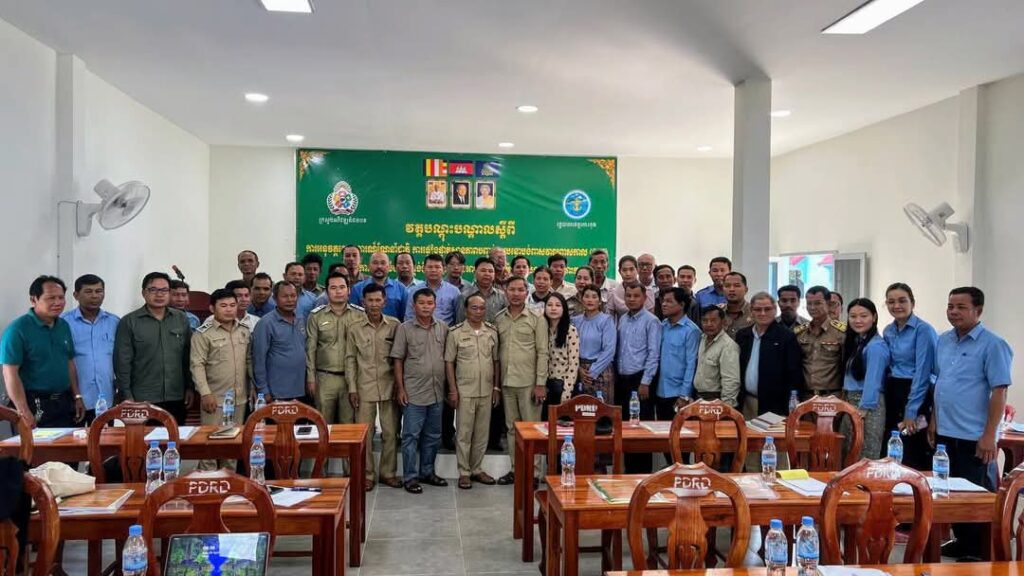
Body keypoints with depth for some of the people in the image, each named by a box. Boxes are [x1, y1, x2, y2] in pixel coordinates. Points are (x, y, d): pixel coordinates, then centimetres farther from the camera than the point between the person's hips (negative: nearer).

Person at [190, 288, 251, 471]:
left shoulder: (245, 332, 10)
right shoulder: (203, 333, -7)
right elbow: (197, 365, -11)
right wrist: (205, 393, -18)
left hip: (239, 397, 5)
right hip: (215, 397, -5)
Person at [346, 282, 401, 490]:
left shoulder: (394, 325, -1)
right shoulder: (354, 327, -1)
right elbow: (350, 359, 2)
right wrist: (352, 388, -2)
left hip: (389, 387, 1)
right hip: (364, 388, -1)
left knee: (391, 432, 7)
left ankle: (388, 473, 21)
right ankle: (367, 475, 18)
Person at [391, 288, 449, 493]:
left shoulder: (443, 329, 6)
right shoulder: (405, 329, -5)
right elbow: (398, 360, -4)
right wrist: (400, 388, -9)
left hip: (437, 393, 4)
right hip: (414, 392, -4)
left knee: (432, 436, 14)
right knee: (411, 436, 2)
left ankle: (427, 472, 28)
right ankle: (410, 477, 12)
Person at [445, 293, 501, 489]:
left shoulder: (492, 332, 5)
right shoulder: (455, 332, -5)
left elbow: (496, 361, 10)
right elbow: (449, 362, -4)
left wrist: (496, 387, 7)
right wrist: (452, 390, -7)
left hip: (486, 391, 3)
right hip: (465, 391, -3)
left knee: (482, 433, 11)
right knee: (464, 433, 3)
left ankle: (477, 469, 24)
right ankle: (464, 472, 14)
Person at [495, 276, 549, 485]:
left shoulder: (537, 320, -2)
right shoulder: (499, 319, 8)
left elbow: (542, 353, -5)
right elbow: (496, 351, 11)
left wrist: (541, 383, -11)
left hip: (529, 382, -4)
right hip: (506, 382, 4)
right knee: (511, 427, 11)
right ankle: (515, 469, 20)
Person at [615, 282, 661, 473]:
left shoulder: (651, 321, -8)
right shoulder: (622, 320, 12)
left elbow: (654, 354, -12)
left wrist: (645, 382, -16)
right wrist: (616, 376, 10)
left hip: (639, 379, -6)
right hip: (621, 379, 7)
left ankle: (643, 471, 9)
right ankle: (629, 470, 20)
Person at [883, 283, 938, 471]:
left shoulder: (923, 330, -11)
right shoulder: (888, 332, 11)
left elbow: (922, 372, -14)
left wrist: (911, 411, -16)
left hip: (916, 394, -7)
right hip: (892, 393, 7)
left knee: (914, 456, -4)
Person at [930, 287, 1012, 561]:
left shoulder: (993, 344, -11)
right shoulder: (943, 340, 8)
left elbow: (999, 392, -14)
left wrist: (989, 435, -18)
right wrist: (934, 420, 13)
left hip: (974, 436, -7)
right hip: (945, 432, 7)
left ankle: (982, 550, 17)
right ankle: (963, 542, 29)